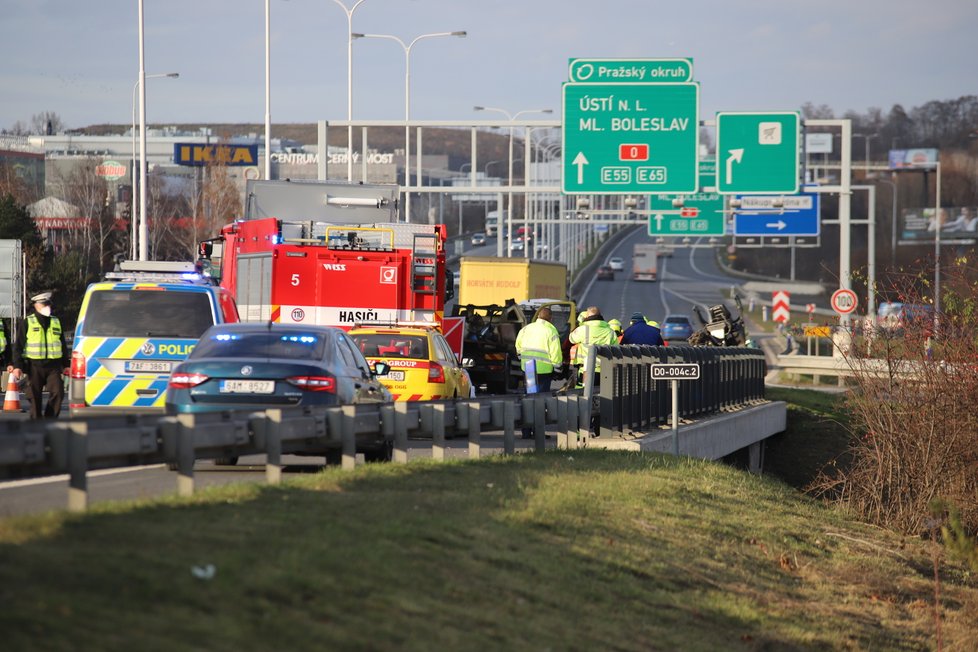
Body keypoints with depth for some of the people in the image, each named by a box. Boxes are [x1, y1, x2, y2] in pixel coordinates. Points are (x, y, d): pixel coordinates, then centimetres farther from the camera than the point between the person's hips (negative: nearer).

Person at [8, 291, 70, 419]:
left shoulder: (56, 322, 14)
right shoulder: (27, 323, 3)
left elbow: (63, 345, 20)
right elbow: (18, 346, 1)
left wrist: (65, 365, 15)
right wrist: (17, 366, -8)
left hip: (53, 366, 3)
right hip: (35, 366, -3)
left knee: (58, 393, -10)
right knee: (35, 398, 1)